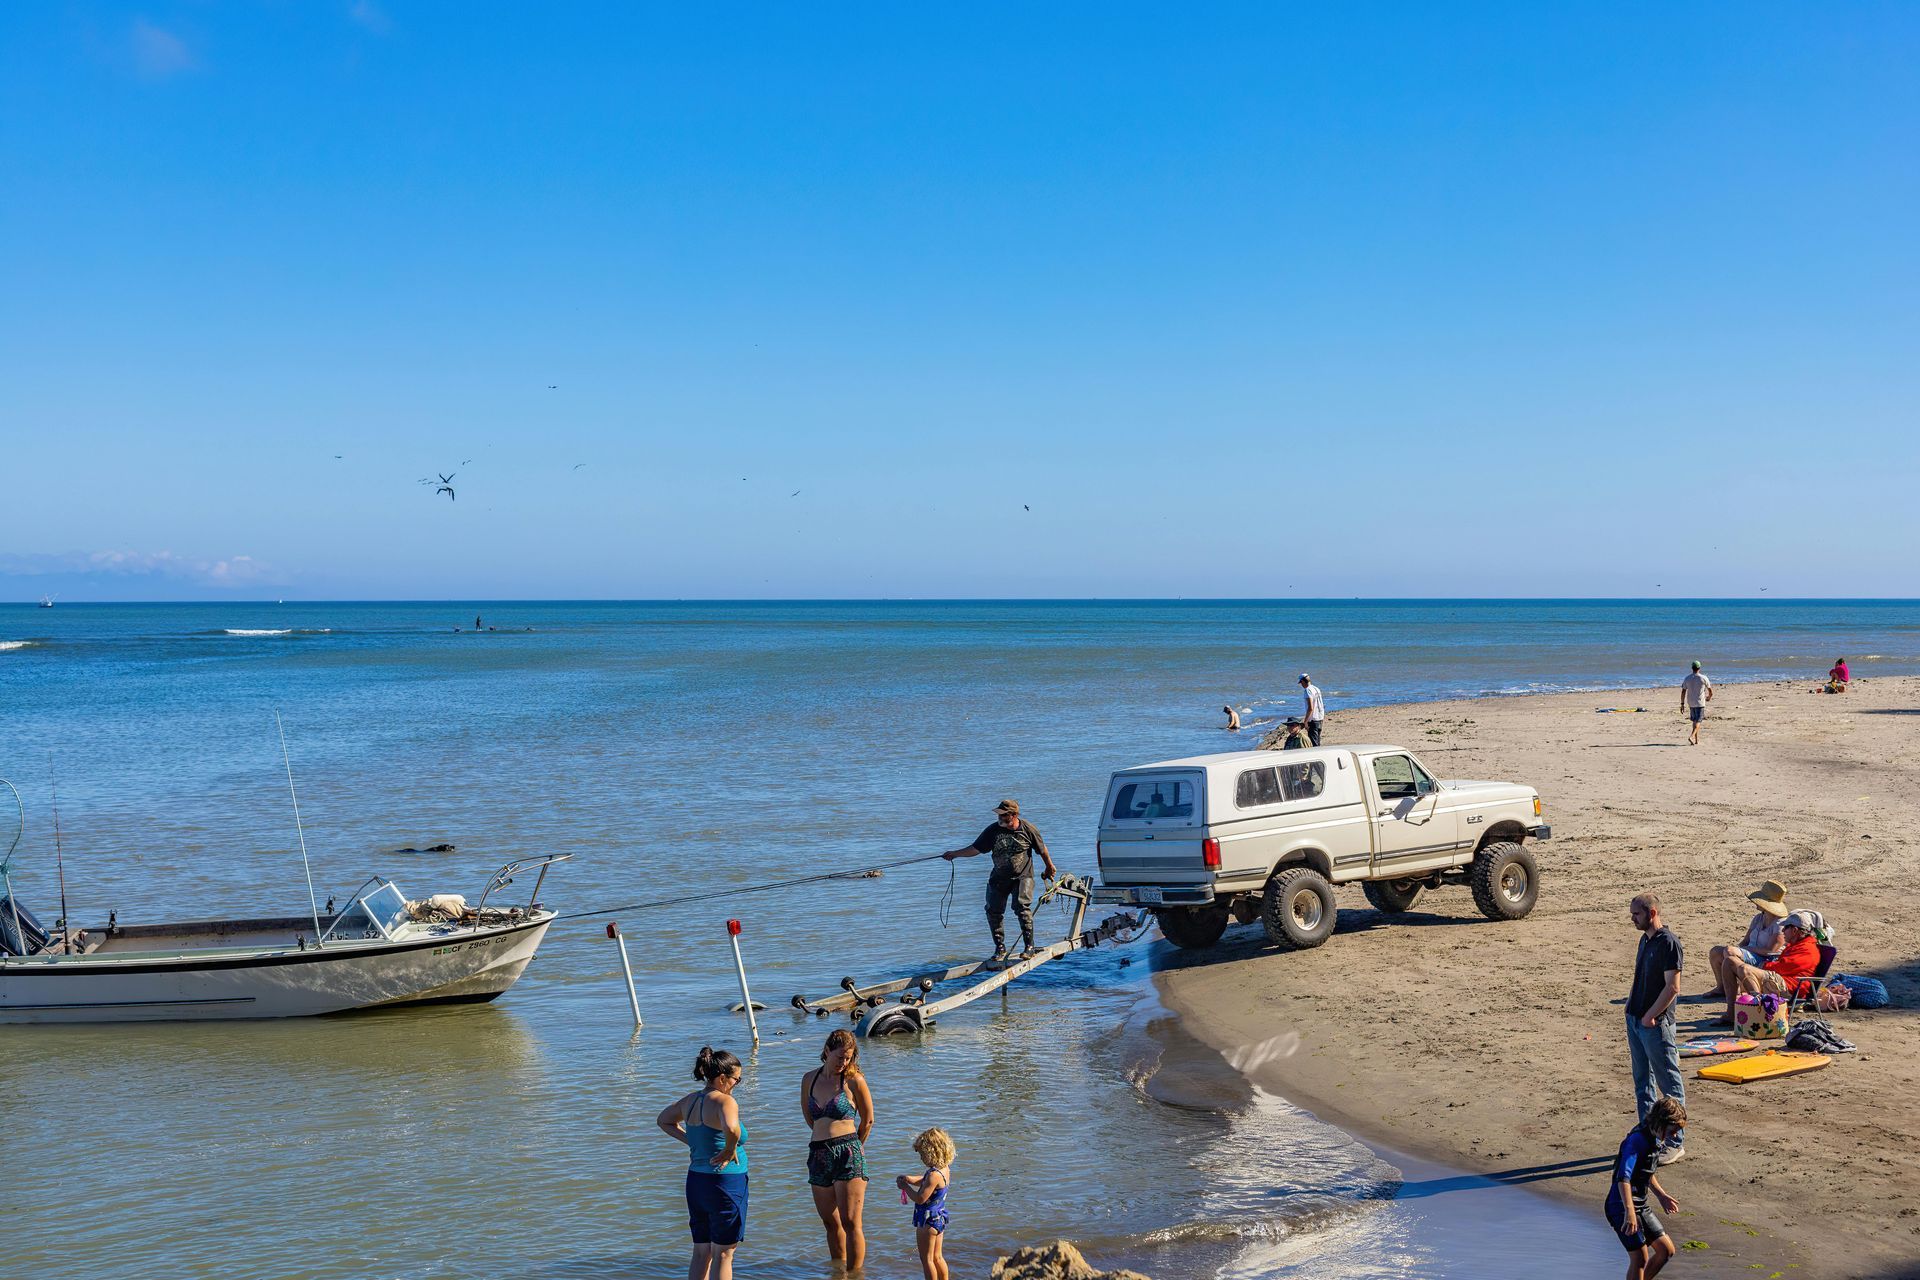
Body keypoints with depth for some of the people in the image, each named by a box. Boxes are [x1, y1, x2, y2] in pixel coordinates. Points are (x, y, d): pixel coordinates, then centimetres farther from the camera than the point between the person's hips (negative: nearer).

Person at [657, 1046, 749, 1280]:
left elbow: (664, 1120, 25)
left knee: (701, 1253, 16)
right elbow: (732, 1129, -39)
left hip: (695, 1181, 7)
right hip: (725, 1182, -7)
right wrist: (730, 1150, -19)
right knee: (723, 1254, 3)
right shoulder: (724, 1101, -18)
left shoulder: (690, 1100, 7)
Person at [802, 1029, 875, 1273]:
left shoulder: (854, 1080, -4)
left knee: (851, 1223, -6)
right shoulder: (809, 1079, 9)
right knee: (830, 1222, 13)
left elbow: (868, 1120, 5)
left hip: (848, 1154, -5)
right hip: (818, 1154, 5)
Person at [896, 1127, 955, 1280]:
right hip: (940, 1217, 9)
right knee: (938, 1257, 20)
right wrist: (911, 1179, 5)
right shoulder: (945, 1169, 2)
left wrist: (905, 1187, -13)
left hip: (928, 1221, -9)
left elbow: (920, 1198, -27)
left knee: (926, 1259, 3)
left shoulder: (934, 1175, -28)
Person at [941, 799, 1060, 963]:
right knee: (993, 911, -2)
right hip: (999, 878, 3)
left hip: (1022, 876, -3)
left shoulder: (1027, 829, -9)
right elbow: (975, 849, 2)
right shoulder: (993, 830, -5)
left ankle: (1029, 946, -9)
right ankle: (1000, 949, 13)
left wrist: (1050, 867, 18)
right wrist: (954, 854, -5)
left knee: (1021, 906, -21)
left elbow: (1042, 849, 6)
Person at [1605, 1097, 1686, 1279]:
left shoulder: (1656, 1140, 8)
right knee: (1640, 1258, -11)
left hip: (1641, 1205, 9)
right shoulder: (1638, 1140, -22)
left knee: (1666, 1251, 10)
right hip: (1622, 1207, -9)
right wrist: (1629, 1211, -43)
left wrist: (1662, 1196, 31)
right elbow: (1623, 1177, -34)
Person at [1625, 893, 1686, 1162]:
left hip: (1655, 1024, -9)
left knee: (1670, 1084, -1)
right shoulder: (1645, 939, 12)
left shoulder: (1668, 943, -15)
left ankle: (1675, 1142, 4)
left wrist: (1650, 1017, -17)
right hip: (1635, 1019, 9)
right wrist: (1632, 1011, 12)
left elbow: (1672, 987, -19)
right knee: (1643, 1082, 15)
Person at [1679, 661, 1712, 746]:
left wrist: (1682, 704, 5)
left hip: (1690, 703, 4)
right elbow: (1710, 691, 1)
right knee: (1698, 721, -3)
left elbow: (1683, 692, -1)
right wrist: (1709, 697, 23)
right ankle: (1691, 736, -24)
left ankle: (1696, 740, 19)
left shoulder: (1687, 678, 0)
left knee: (1695, 721, 17)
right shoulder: (1703, 678, -8)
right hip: (1700, 703, -4)